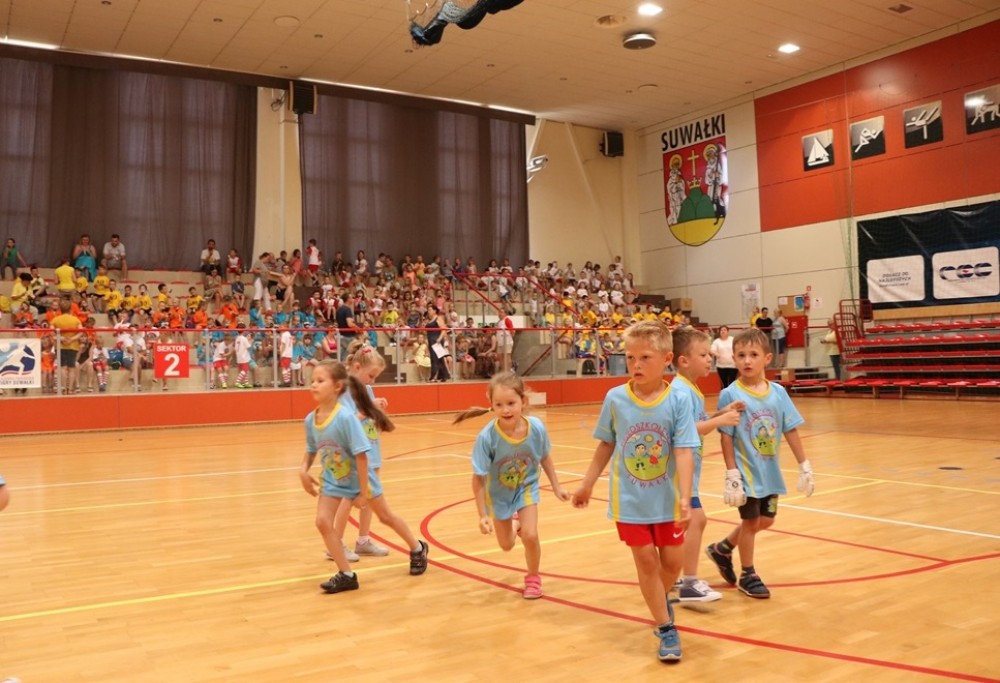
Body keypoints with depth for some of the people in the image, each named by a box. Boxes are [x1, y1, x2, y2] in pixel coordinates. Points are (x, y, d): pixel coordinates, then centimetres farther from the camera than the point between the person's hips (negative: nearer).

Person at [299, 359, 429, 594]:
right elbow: (311, 450, 6)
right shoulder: (310, 419, -13)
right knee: (322, 521, -11)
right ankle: (346, 575, 2)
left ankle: (418, 549, 39)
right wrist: (304, 471, -11)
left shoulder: (346, 416, -31)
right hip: (332, 481, 5)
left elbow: (361, 455, -28)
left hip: (359, 478, -4)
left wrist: (364, 491, -23)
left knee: (385, 516, 13)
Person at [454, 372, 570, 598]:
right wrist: (483, 515, -23)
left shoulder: (536, 428, -28)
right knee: (506, 545, 16)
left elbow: (544, 458, -7)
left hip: (526, 487, 0)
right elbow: (478, 478, -24)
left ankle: (533, 578, 15)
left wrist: (556, 487, 1)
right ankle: (515, 521, 53)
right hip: (499, 493, 0)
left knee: (530, 535, -17)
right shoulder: (487, 437, -34)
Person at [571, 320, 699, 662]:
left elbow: (683, 452, -16)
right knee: (646, 561, 4)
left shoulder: (676, 402, -13)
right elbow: (606, 445, 4)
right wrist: (587, 484, 9)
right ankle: (666, 628, 20)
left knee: (672, 561, 11)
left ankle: (660, 599, 43)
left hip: (666, 499, 0)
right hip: (630, 500, 0)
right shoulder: (615, 399, -8)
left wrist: (685, 498, -25)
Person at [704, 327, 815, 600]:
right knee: (751, 521, 6)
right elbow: (726, 437, -13)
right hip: (747, 471, -5)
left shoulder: (778, 392, -2)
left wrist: (804, 466, 2)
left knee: (766, 521, 15)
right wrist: (732, 473, -16)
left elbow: (790, 430, 2)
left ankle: (722, 549, 35)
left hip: (770, 470, 5)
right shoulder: (730, 395, -14)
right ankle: (748, 575, 25)